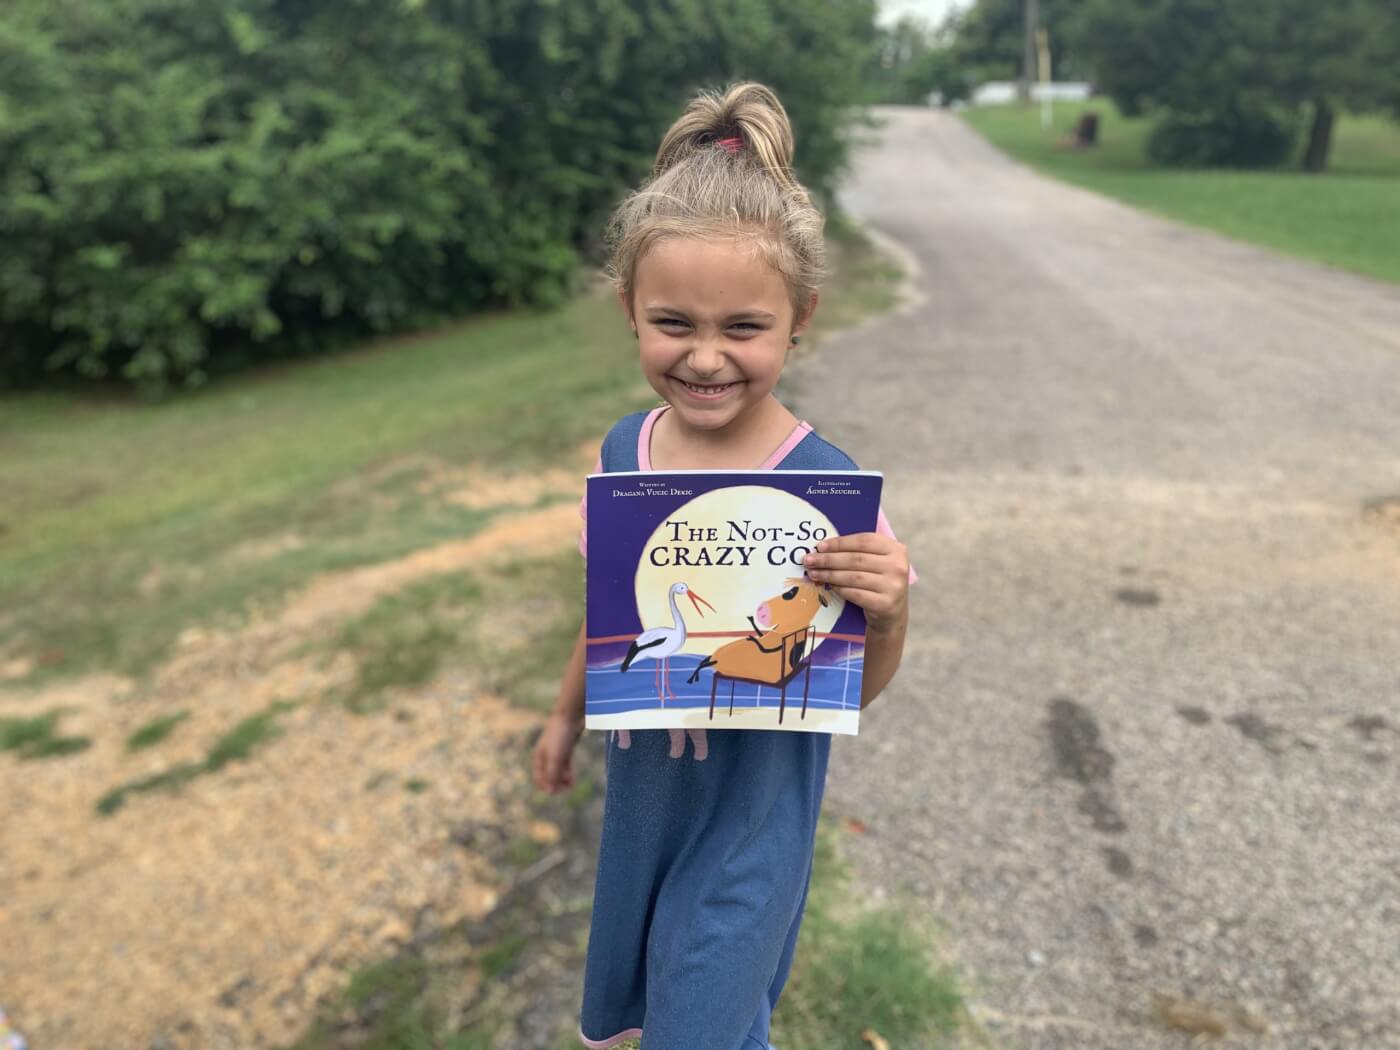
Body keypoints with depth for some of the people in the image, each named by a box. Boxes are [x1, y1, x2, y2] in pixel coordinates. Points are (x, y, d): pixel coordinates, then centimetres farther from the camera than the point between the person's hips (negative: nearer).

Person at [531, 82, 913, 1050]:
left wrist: (888, 612, -34)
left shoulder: (826, 487, -25)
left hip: (751, 814, -5)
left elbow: (859, 687, -14)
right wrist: (568, 715, 18)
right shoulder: (623, 452, -11)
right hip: (642, 793, 5)